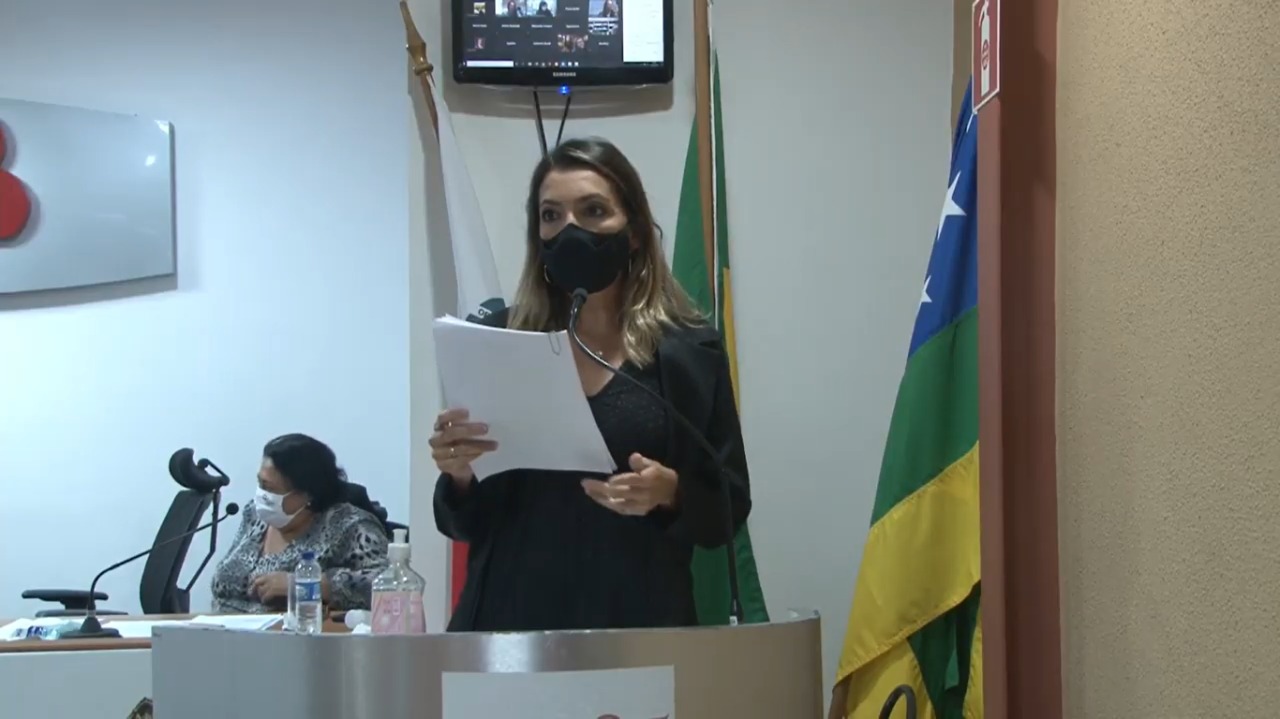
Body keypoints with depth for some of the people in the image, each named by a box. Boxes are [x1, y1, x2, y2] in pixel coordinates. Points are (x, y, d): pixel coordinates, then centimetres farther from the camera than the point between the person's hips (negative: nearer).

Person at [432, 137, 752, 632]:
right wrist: (459, 474, -14)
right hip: (511, 612, 1)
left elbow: (728, 510, 2)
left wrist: (671, 493, -16)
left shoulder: (688, 351, -2)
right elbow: (464, 522, 6)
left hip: (637, 617, -1)